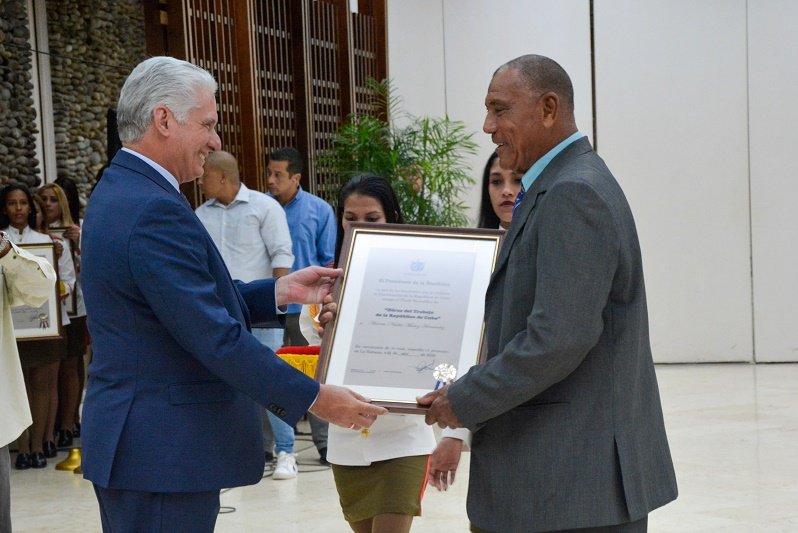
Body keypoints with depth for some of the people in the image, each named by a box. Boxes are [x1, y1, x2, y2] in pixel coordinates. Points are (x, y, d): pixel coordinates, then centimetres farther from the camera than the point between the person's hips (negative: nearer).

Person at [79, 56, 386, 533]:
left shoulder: (121, 192, 11)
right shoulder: (156, 211, -21)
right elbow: (216, 337, -23)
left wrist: (281, 291, 8)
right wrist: (314, 399, -16)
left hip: (133, 439, 10)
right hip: (164, 453, -10)